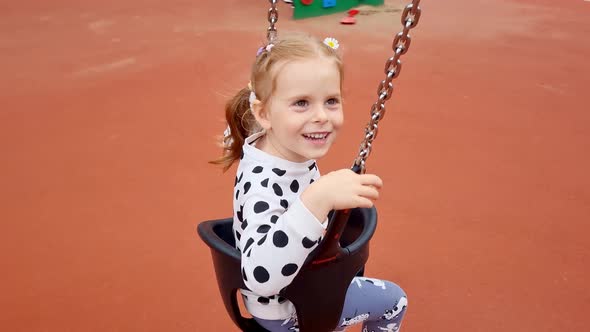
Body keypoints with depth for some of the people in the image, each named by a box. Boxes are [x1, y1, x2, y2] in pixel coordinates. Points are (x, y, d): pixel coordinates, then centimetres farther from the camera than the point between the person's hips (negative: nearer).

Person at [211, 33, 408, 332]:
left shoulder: (290, 150, -14)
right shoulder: (263, 183, -39)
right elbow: (261, 278, -53)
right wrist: (317, 200, -59)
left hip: (300, 277, 7)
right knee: (394, 300, 9)